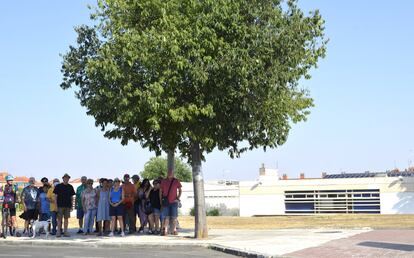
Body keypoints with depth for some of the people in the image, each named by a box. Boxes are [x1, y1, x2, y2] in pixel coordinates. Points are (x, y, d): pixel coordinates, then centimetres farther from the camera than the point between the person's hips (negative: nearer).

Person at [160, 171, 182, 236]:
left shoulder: (176, 181, 4)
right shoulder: (163, 181, 7)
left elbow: (180, 190, 10)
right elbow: (160, 191, 12)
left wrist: (178, 198, -1)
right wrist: (161, 200, 5)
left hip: (174, 202, 0)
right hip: (166, 202, 0)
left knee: (174, 217, 2)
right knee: (166, 217, -2)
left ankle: (174, 230, 8)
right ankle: (164, 230, -4)